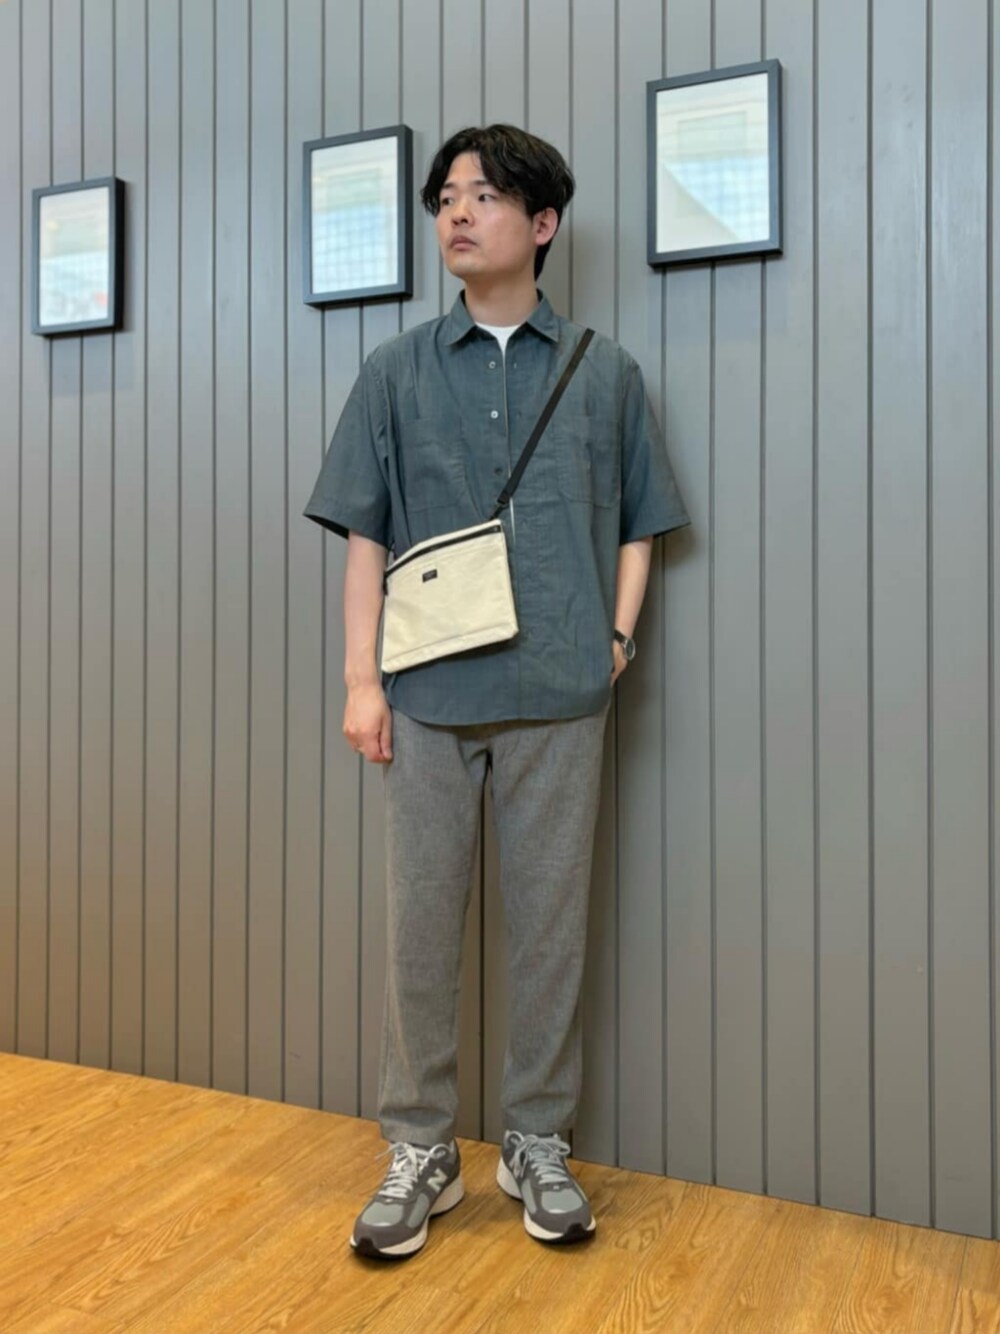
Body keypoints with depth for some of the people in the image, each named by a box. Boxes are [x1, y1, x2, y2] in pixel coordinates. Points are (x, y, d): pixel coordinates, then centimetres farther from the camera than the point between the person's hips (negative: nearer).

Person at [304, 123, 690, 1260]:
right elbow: (366, 535, 7)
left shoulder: (604, 373, 8)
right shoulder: (397, 372, 9)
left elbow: (638, 525, 14)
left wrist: (617, 636, -1)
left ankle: (537, 1146, 26)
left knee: (551, 925, 8)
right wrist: (362, 676, -1)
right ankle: (419, 1151, 23)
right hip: (428, 698, 0)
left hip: (559, 698, 0)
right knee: (419, 927, 6)